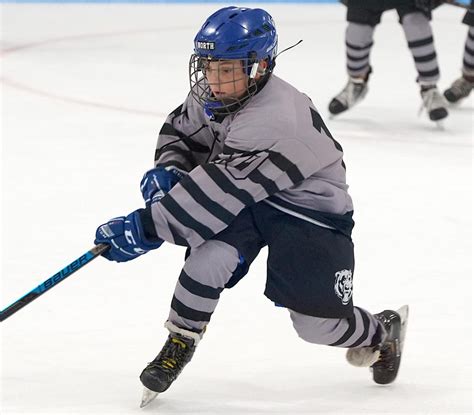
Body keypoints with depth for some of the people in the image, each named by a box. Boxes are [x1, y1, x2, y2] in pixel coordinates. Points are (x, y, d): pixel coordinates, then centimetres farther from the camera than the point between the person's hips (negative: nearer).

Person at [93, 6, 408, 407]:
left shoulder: (276, 120, -35)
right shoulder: (211, 95, -10)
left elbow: (218, 193, -40)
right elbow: (180, 129, 12)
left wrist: (144, 228, -41)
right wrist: (167, 169, -11)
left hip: (313, 212, -5)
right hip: (252, 200, 5)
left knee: (317, 323, -9)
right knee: (215, 250, -28)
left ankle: (381, 333, 26)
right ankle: (179, 343, -10)